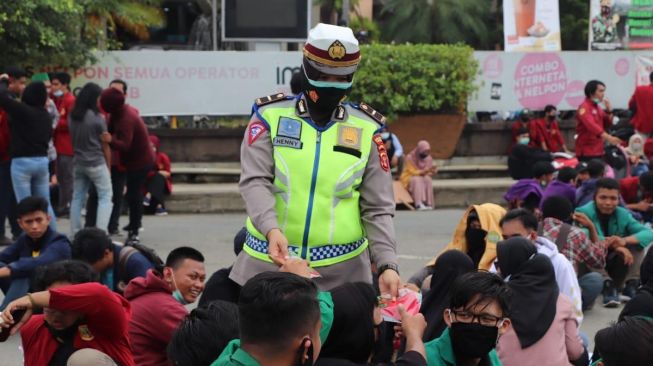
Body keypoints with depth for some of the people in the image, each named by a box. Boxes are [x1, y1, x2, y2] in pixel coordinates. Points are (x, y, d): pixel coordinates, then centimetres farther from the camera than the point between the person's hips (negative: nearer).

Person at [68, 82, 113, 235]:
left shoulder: (72, 117, 3)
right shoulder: (97, 118, -11)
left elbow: (73, 140, 11)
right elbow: (105, 145, -5)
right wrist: (108, 166, 2)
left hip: (78, 163, 6)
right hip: (96, 163, -6)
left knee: (77, 198, 10)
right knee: (105, 197, -1)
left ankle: (75, 234, 9)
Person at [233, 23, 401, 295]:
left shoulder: (366, 129, 5)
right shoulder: (270, 116, 2)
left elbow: (377, 209, 4)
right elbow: (255, 181, -9)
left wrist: (387, 264, -10)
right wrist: (271, 229, -28)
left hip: (342, 270, 1)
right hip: (269, 262, 0)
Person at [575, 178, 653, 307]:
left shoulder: (623, 214, -3)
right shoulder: (583, 212, -15)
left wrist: (625, 240, -34)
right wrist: (613, 245, -41)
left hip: (616, 268, 4)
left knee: (637, 242, -10)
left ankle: (630, 285, -16)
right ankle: (607, 285, -30)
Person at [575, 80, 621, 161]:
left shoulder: (597, 108, 14)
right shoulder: (584, 108, -14)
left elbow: (607, 125, 19)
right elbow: (591, 125, -30)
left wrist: (609, 111, 1)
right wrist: (608, 137, -43)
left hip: (598, 151, 9)